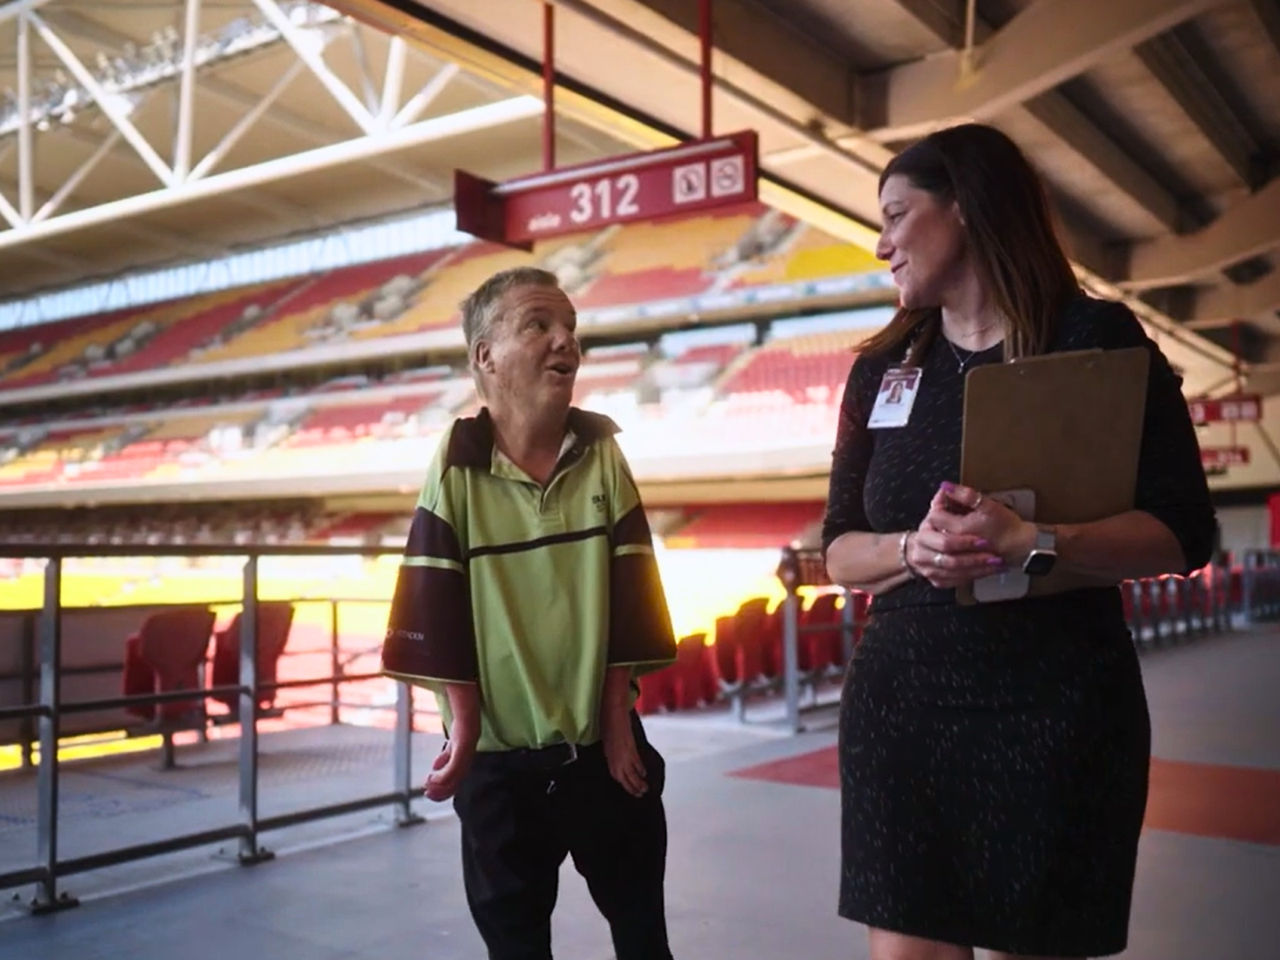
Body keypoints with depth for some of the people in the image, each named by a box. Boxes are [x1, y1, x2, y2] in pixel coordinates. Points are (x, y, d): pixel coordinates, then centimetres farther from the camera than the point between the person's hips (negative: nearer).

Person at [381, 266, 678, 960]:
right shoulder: (457, 469, -8)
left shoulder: (602, 454, -2)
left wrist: (617, 719, -5)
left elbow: (629, 601, -2)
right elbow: (437, 615, -8)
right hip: (499, 752, -2)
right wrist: (463, 727, -10)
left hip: (602, 740, 2)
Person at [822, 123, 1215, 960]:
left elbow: (1183, 533, -8)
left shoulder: (1097, 338, -3)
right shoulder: (882, 368, 9)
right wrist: (912, 549, -15)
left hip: (1058, 710, -3)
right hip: (900, 707, 3)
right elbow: (841, 550, 8)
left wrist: (1034, 542, -25)